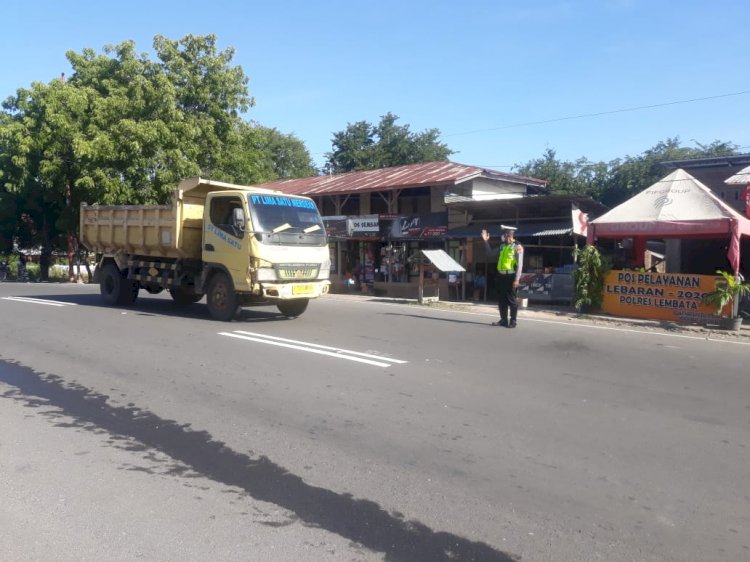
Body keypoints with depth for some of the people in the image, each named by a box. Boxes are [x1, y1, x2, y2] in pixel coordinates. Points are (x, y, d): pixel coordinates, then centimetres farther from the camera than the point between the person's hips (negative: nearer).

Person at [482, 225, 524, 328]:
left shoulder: (517, 247, -9)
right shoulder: (502, 246, 12)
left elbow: (519, 265, -12)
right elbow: (491, 253, 22)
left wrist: (517, 279, -17)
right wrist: (486, 241, 14)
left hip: (511, 276, -7)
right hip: (501, 276, 7)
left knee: (511, 299, 1)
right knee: (501, 299, 11)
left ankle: (513, 321, 10)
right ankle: (503, 320, 21)